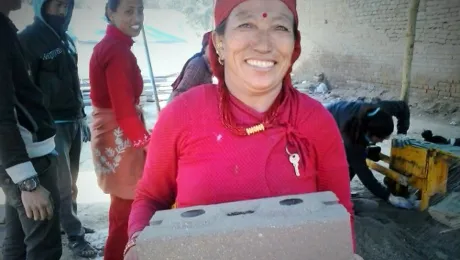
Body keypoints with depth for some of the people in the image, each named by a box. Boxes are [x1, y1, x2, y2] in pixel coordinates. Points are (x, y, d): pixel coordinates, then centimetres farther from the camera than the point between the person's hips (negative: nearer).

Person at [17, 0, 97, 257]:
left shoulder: (66, 39, 14)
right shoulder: (29, 39, -8)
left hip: (74, 121, 7)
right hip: (52, 124, -7)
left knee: (72, 180, 14)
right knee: (63, 183, -2)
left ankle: (70, 223, 27)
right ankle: (75, 234, 7)